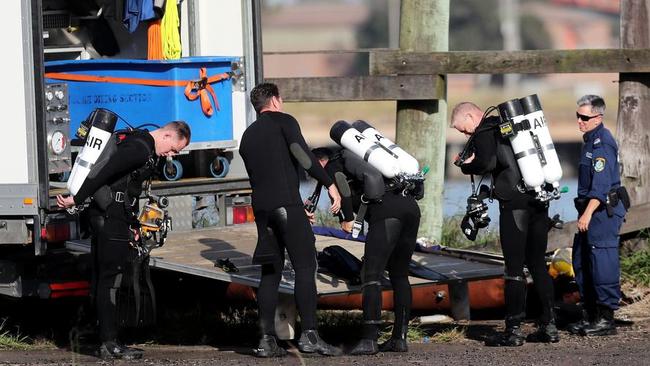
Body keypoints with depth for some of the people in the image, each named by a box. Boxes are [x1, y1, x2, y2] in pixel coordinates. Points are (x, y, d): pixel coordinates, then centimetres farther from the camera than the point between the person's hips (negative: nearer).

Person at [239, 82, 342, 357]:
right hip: (287, 203, -7)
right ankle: (309, 334, -15)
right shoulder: (283, 121, 4)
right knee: (305, 266, -6)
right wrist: (330, 184, -11)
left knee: (270, 272, 9)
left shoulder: (247, 136, 25)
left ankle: (267, 339, 2)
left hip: (261, 207, 7)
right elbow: (302, 153, -11)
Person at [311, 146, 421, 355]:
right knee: (399, 275, 15)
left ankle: (369, 339, -15)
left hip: (385, 210, -7)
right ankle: (399, 338, 14)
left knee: (371, 275, -7)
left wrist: (347, 219, 0)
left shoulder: (331, 168, 15)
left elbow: (340, 184, -7)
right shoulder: (358, 159, 38)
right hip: (410, 206, 7)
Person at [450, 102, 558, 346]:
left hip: (515, 204, -7)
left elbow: (487, 163, -20)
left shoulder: (485, 133, -3)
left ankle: (514, 330, -3)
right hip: (540, 200, 7)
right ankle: (549, 326, 13)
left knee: (514, 268, -4)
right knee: (538, 264, 13)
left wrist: (466, 166, 1)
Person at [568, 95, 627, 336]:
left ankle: (606, 319, -6)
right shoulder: (590, 140, 18)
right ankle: (591, 315, 20)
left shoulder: (603, 142, -15)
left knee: (602, 262, -9)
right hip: (591, 210, 11)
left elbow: (601, 183, -22)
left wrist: (588, 213, -25)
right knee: (581, 262, 13)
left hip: (604, 210, -11)